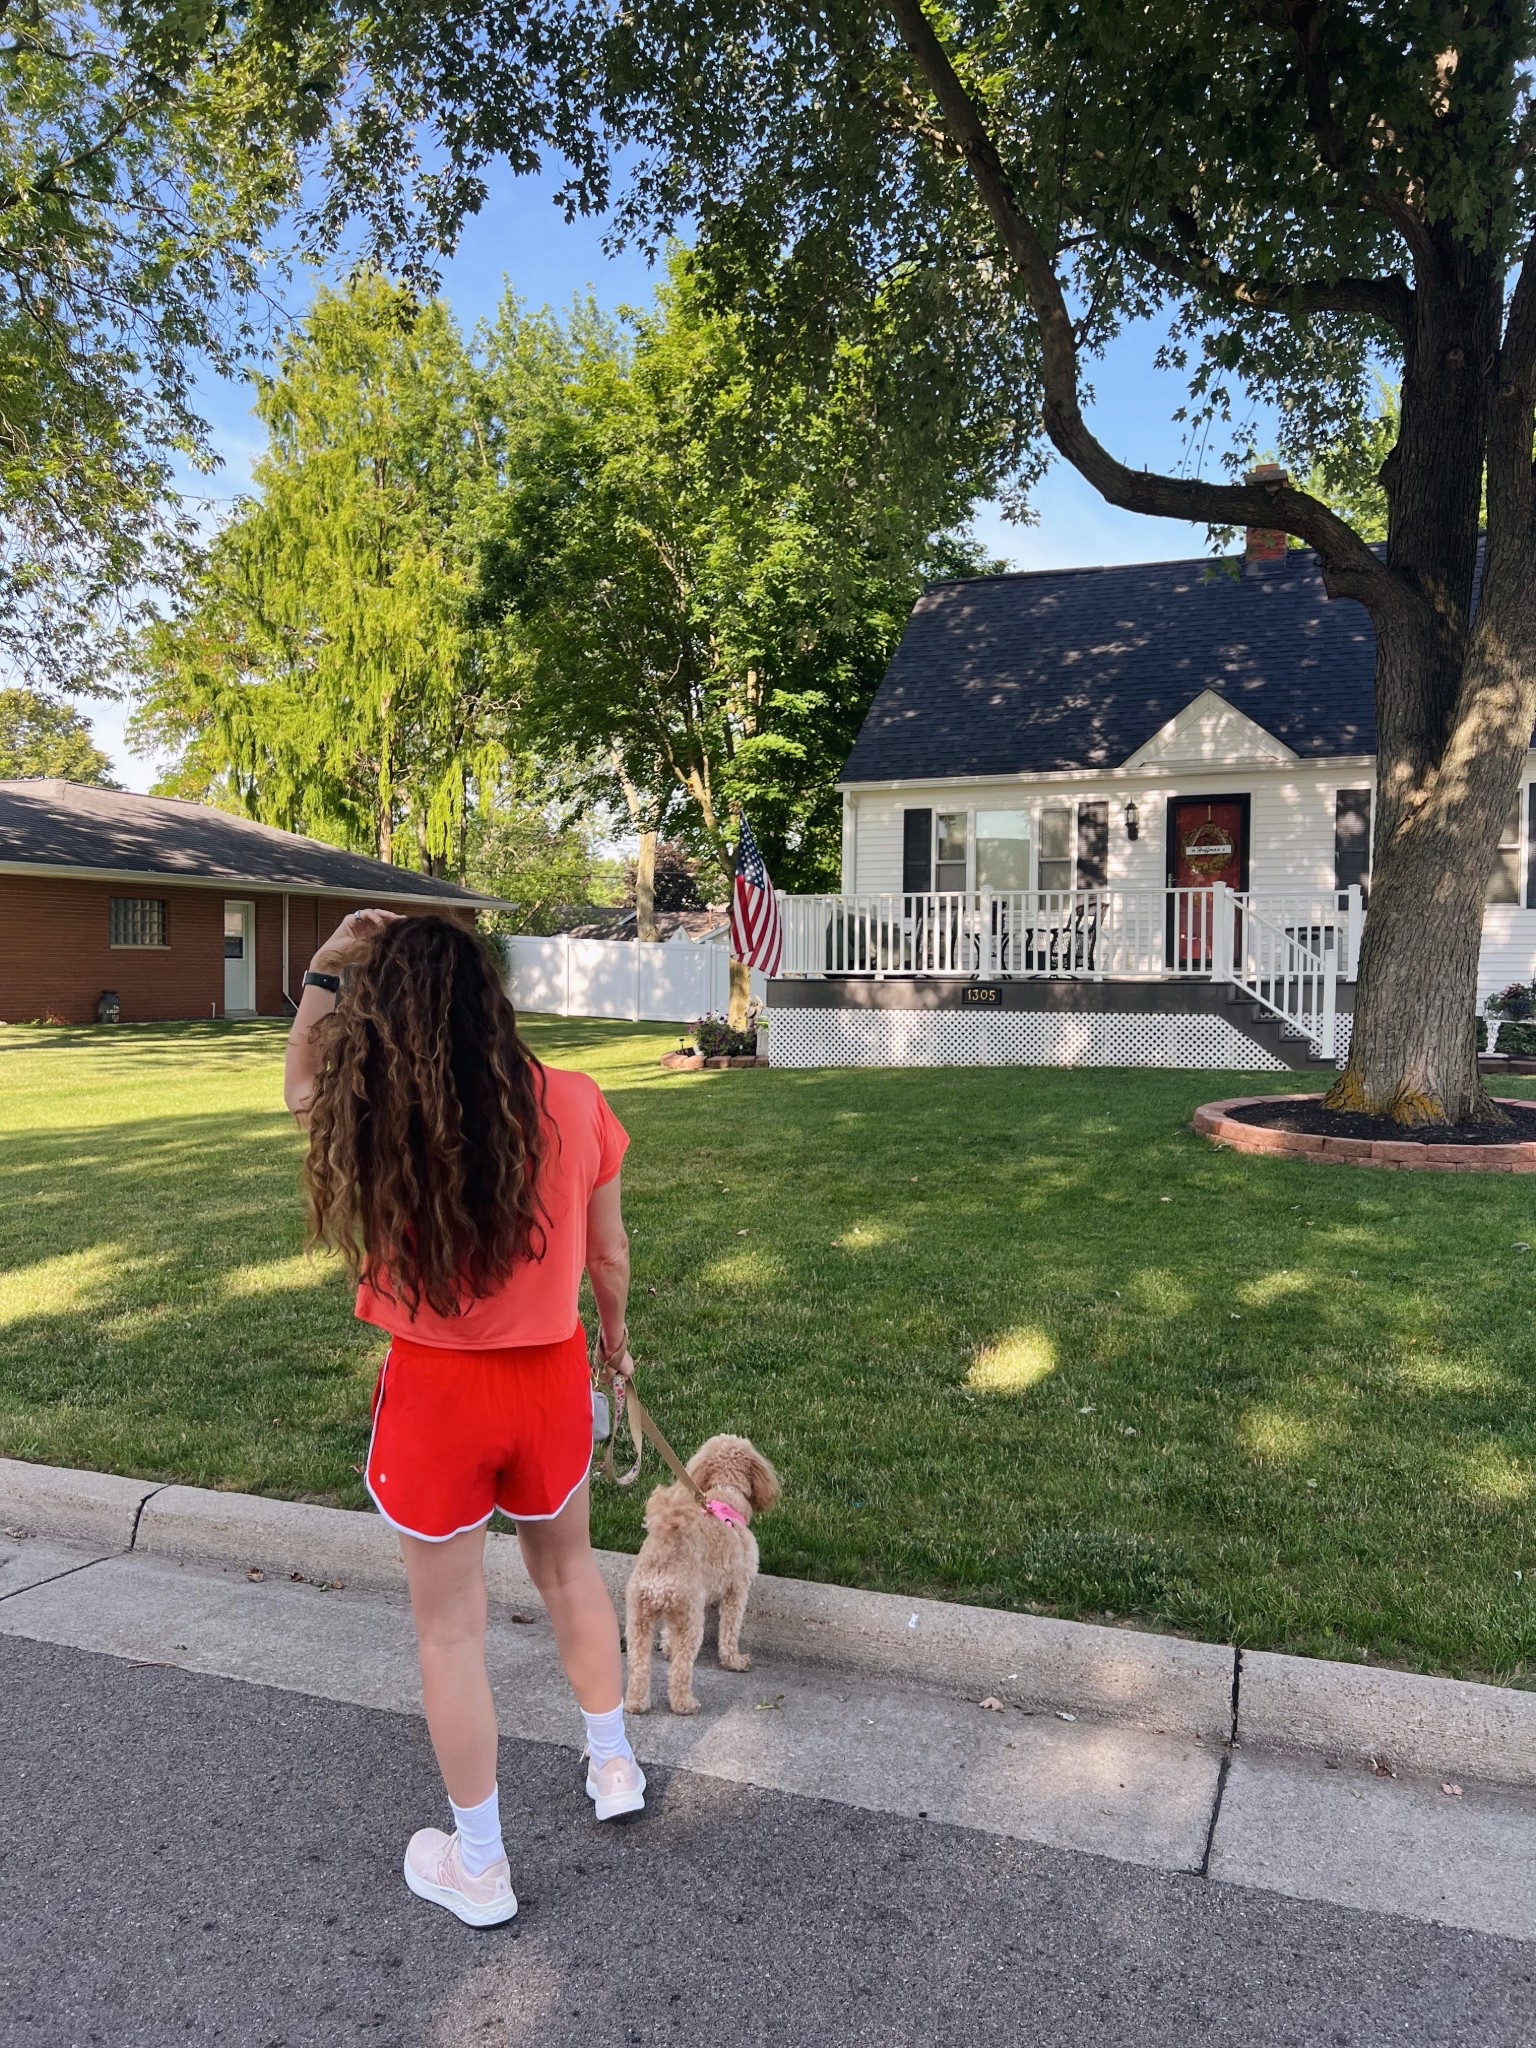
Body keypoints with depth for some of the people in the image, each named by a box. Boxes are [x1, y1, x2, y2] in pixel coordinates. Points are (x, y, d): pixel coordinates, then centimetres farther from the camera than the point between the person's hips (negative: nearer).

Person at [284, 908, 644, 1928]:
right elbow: (609, 1251, 0)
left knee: (451, 1628, 16)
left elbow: (300, 1087, 7)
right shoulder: (573, 1104, -14)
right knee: (568, 1566, 29)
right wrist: (615, 1334, 19)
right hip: (551, 1379, 2)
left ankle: (480, 1866, 33)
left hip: (435, 1391, -2)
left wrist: (325, 972, -3)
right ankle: (614, 1764, 47)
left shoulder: (373, 1119, -19)